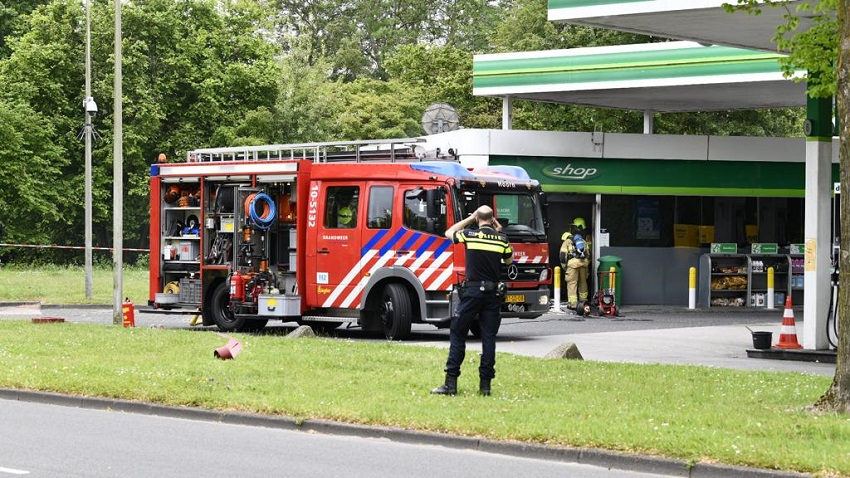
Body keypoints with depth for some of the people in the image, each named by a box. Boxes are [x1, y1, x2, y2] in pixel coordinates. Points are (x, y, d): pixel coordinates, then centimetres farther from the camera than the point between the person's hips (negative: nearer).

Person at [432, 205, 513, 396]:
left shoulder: (470, 235, -2)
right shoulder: (502, 239, 3)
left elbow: (449, 233, 18)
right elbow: (509, 260, 21)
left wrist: (470, 218, 21)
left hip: (472, 290, -2)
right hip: (493, 293, 2)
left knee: (457, 334, 3)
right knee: (489, 337, 5)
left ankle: (451, 383, -2)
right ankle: (485, 384, 3)